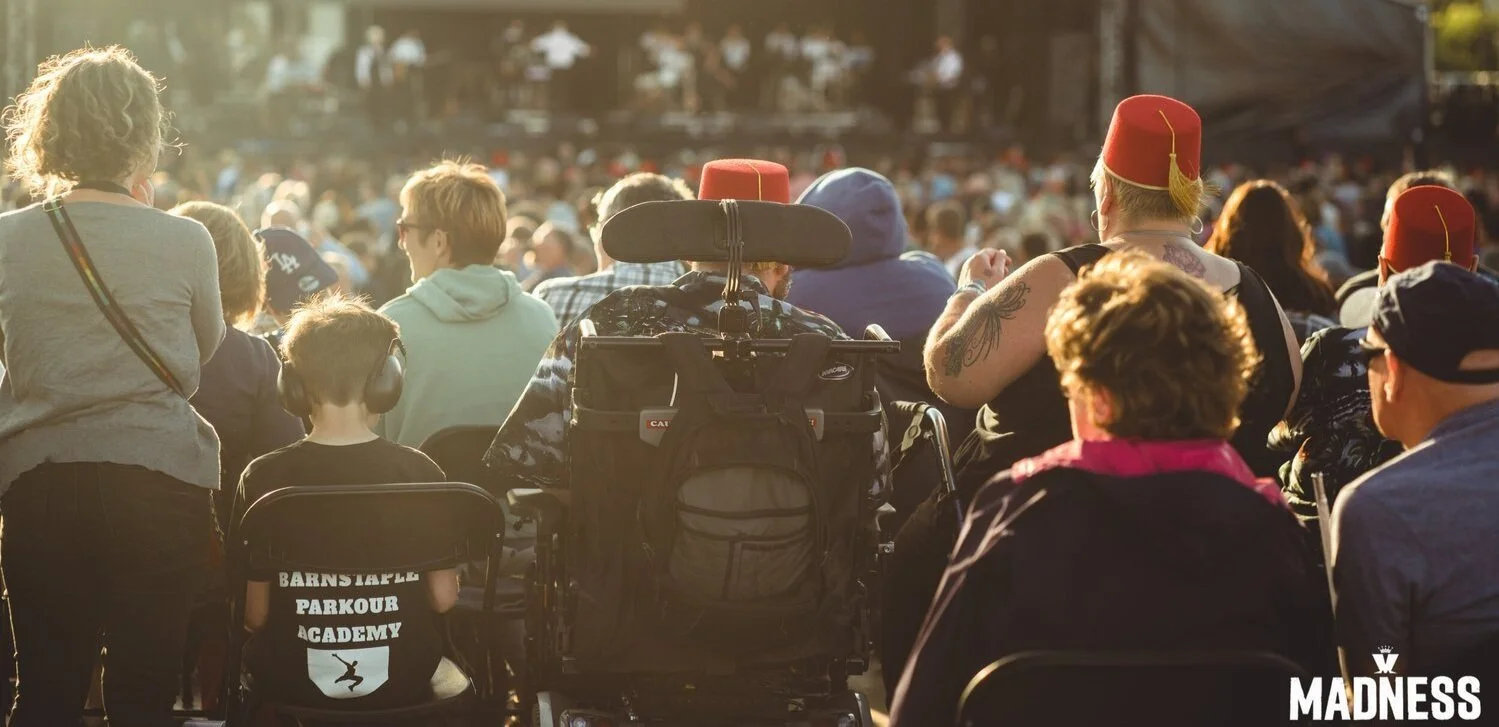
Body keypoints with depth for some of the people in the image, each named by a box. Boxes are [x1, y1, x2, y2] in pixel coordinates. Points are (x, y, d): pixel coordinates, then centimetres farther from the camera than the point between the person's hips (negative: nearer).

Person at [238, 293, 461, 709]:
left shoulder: (264, 477, -15)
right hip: (404, 684, 1)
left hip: (292, 685, -1)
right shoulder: (419, 472, -11)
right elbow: (445, 597, -5)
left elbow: (254, 613, -10)